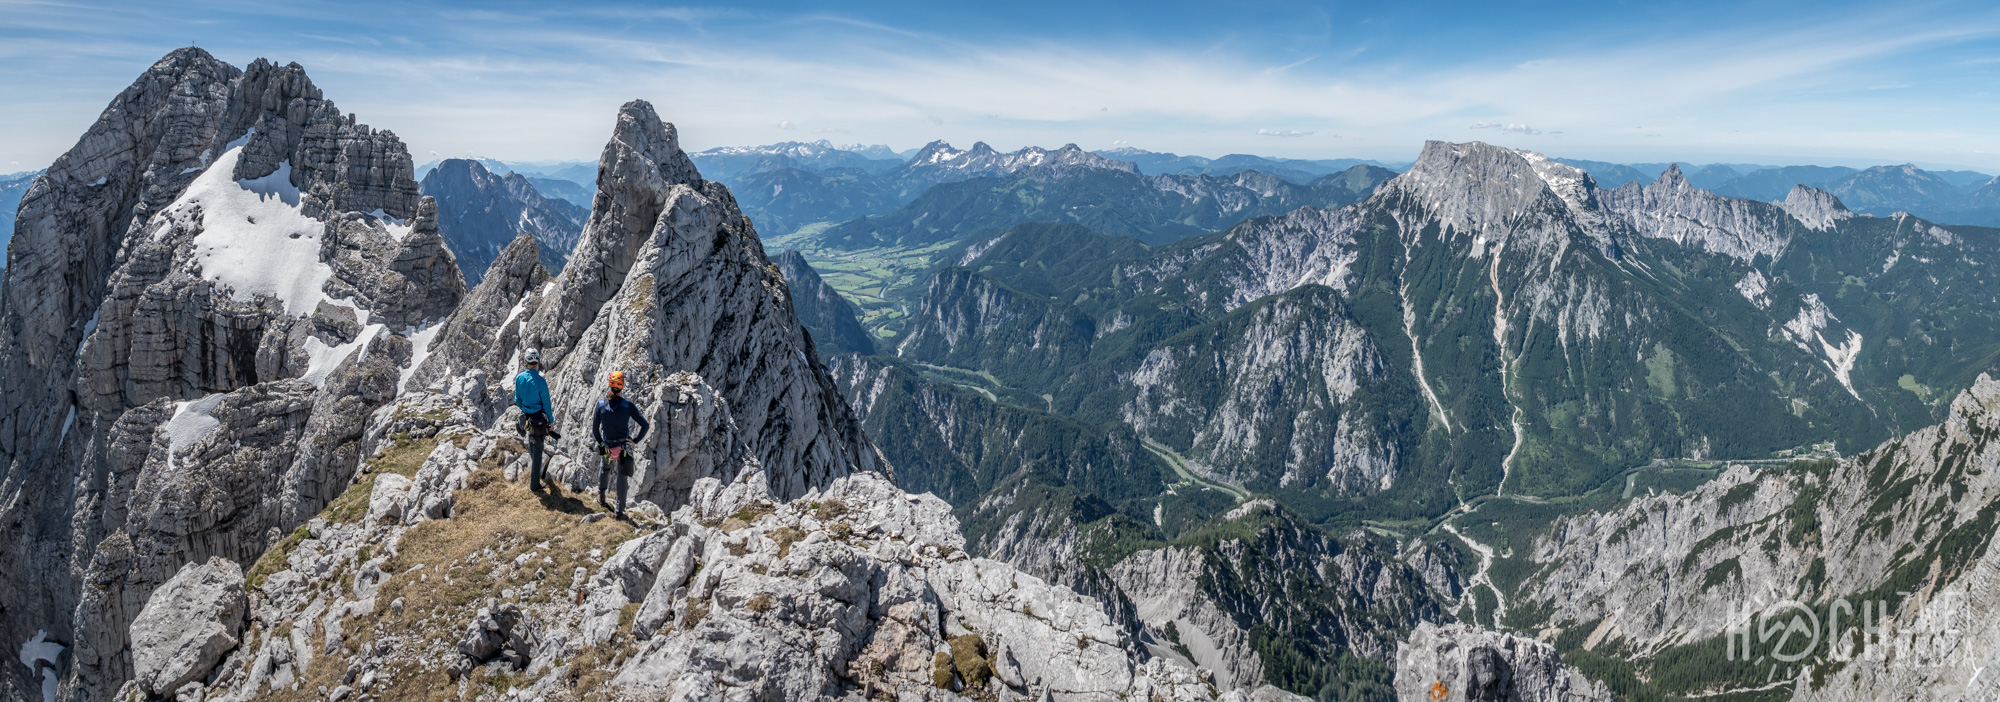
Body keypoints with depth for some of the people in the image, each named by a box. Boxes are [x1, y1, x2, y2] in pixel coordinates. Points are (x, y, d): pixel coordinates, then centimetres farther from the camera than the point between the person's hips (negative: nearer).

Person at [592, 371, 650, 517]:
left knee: (605, 468, 33)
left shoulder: (601, 405, -11)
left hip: (608, 447, 2)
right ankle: (620, 511, 14)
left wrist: (600, 442, 13)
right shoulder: (628, 406, -16)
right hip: (625, 448, -2)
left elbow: (595, 429, -3)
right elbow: (645, 425, -17)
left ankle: (600, 495, 43)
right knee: (622, 477, 11)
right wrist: (636, 440, -3)